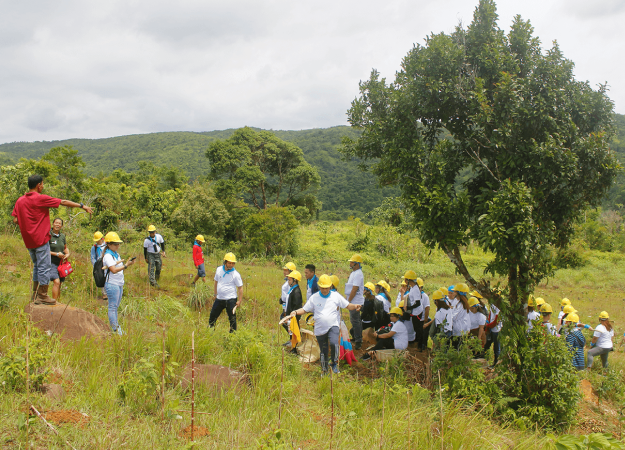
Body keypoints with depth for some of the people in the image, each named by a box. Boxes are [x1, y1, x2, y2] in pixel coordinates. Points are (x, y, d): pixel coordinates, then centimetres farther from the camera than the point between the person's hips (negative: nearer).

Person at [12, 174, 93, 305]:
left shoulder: (20, 201, 7)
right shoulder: (41, 198, -12)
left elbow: (15, 220, 5)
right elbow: (64, 202, -8)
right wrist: (82, 206, -1)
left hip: (28, 240, 8)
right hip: (41, 239, -8)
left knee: (37, 266, 20)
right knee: (44, 267, -1)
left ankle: (35, 294, 24)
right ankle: (42, 296, 2)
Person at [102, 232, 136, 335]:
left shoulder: (116, 254, 17)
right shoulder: (108, 256, -12)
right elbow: (114, 270, -22)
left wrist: (127, 263, 1)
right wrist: (126, 265, -23)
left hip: (119, 284, 9)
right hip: (112, 284, -9)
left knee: (115, 307, 12)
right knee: (112, 307, -6)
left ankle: (117, 327, 16)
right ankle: (115, 330, -5)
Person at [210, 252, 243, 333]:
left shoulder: (235, 274, -10)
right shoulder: (219, 270, 3)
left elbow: (240, 287, -6)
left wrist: (240, 301, -9)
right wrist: (215, 294, 16)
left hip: (231, 299, -5)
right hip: (219, 299, 5)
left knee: (232, 318, -1)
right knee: (212, 316, 12)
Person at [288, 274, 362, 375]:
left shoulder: (336, 296, 3)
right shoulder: (314, 298, 4)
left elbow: (348, 306, 4)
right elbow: (304, 309, 7)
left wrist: (355, 306, -18)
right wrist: (295, 312, -12)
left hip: (333, 326, -2)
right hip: (320, 329, 2)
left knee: (333, 343, -29)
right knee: (323, 351, 9)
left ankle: (334, 363, -6)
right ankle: (324, 370, 27)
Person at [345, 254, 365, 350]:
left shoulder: (358, 274, -19)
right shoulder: (354, 273, 14)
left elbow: (354, 289, -22)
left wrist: (348, 301, -18)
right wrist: (347, 298, 19)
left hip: (356, 302, -10)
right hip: (354, 302, 10)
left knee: (355, 320, -8)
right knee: (357, 320, 17)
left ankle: (358, 341, -3)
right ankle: (359, 339, 27)